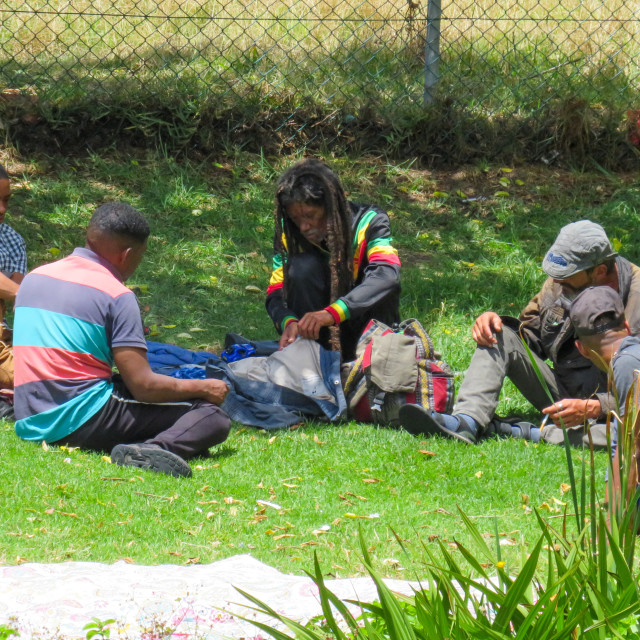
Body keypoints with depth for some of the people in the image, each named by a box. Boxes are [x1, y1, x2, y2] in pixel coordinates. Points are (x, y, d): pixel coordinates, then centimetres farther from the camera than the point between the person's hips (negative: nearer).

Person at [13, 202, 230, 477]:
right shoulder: (116, 295, -7)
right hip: (84, 420, -8)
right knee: (212, 416, -9)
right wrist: (203, 388, 5)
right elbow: (144, 386, -11)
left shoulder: (34, 278, 15)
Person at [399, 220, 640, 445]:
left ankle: (518, 432, -30)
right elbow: (531, 333, 13)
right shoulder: (560, 283, -2)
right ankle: (468, 421, -29)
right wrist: (493, 319, -8)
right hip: (562, 395, 6)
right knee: (501, 336, -8)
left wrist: (590, 408, -33)